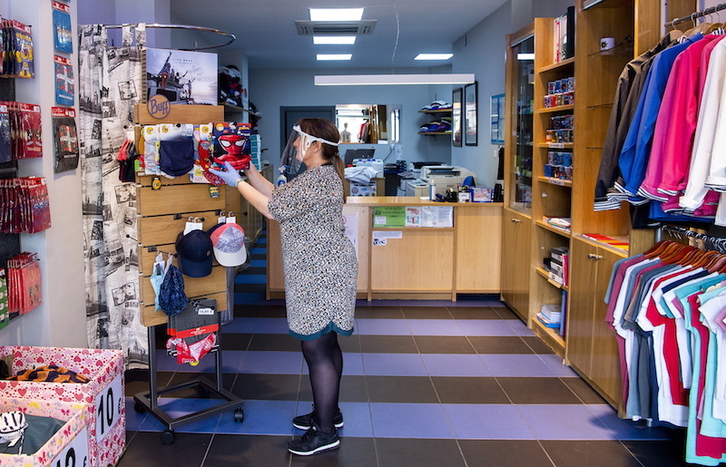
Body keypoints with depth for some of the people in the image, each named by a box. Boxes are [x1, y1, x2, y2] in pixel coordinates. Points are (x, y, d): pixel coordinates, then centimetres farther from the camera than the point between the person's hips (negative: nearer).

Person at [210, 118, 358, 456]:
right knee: (325, 345, 18)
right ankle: (329, 412, 31)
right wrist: (247, 169, 14)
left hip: (319, 275, -11)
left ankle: (325, 432, 4)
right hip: (320, 272, 11)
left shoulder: (318, 179, -19)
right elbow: (277, 194, 17)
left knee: (316, 349, -5)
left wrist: (237, 182, -10)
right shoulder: (318, 175, 15)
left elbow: (273, 209, -19)